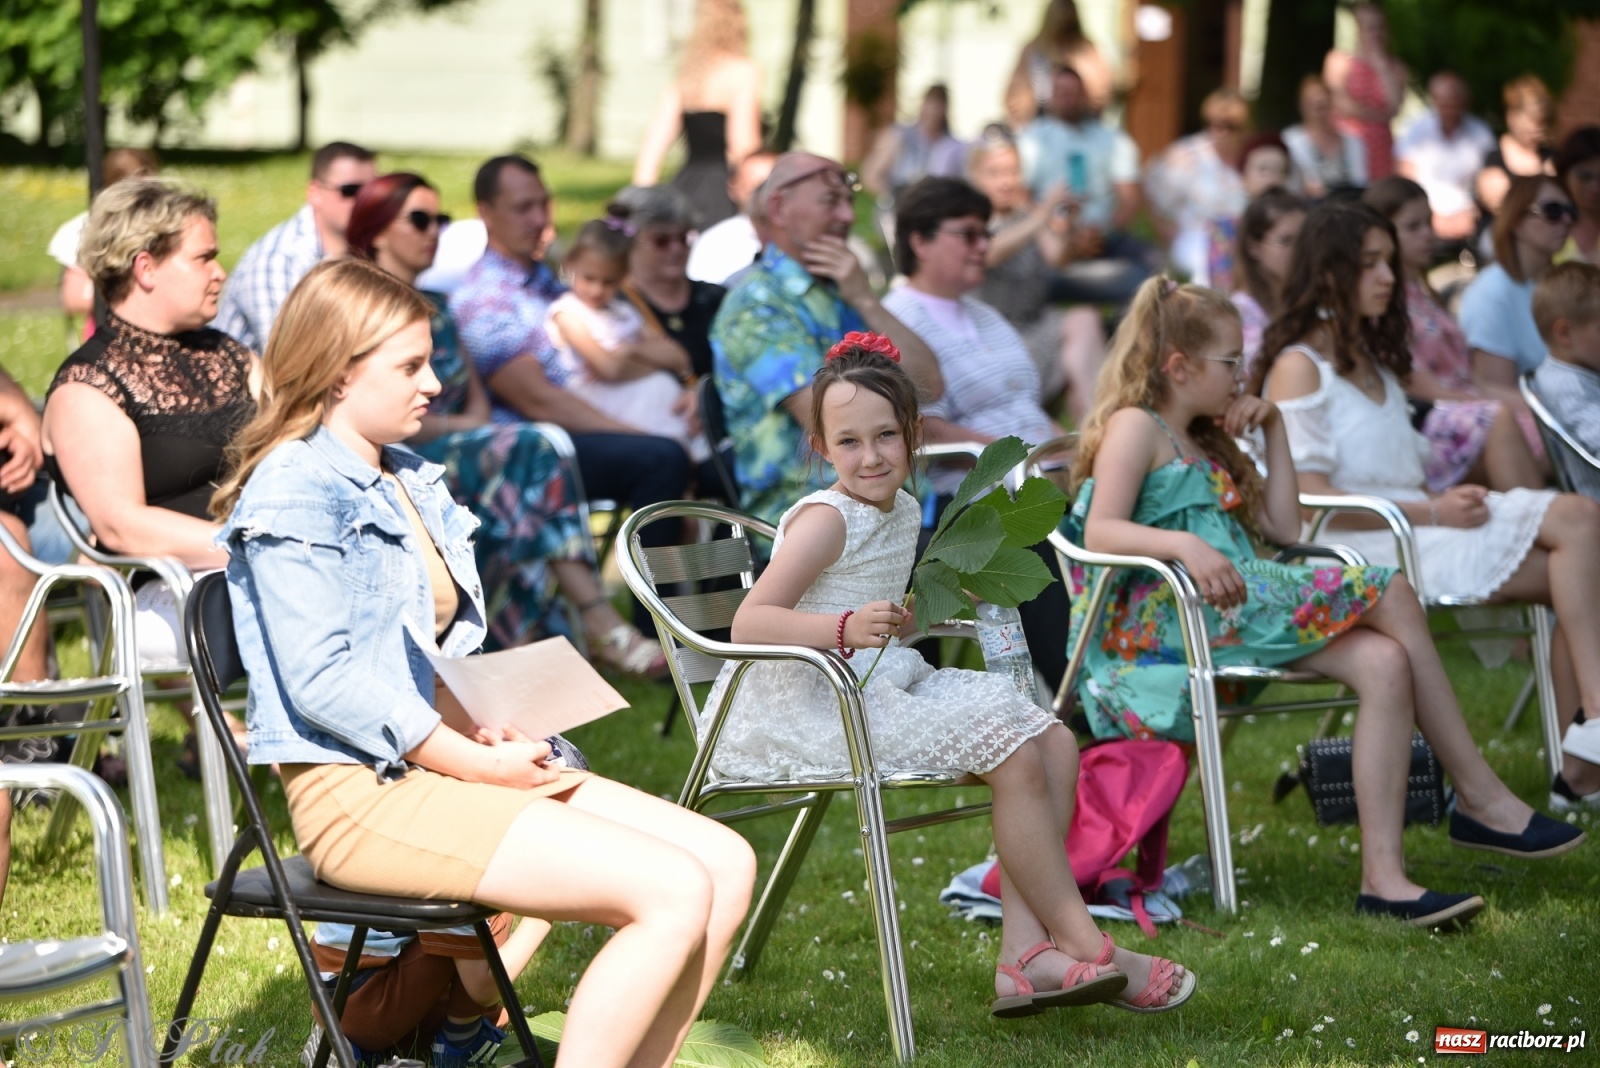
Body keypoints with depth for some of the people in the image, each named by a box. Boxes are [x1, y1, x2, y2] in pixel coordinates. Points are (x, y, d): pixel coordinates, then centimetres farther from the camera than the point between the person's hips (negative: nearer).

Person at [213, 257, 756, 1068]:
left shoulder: (411, 483, 19)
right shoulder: (296, 491, -10)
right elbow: (321, 680, -19)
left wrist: (499, 735, 1)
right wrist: (476, 762, -17)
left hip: (440, 765, 10)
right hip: (360, 795, -10)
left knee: (727, 864, -3)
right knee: (673, 894, -21)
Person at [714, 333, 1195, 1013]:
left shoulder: (904, 509, 13)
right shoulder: (827, 519, -14)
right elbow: (749, 621, -24)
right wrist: (846, 629, -37)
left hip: (887, 688, 10)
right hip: (816, 703, -10)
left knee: (1055, 743, -2)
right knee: (1014, 756, -20)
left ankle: (1026, 954, -14)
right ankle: (1086, 948, -10)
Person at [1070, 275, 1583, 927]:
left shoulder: (1203, 444, 28)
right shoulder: (1134, 427, 0)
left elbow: (1284, 529, 24)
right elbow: (1100, 533, -17)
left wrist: (1275, 429, 20)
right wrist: (1182, 545, -33)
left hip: (1233, 614, 9)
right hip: (1168, 617, -9)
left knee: (1384, 663, -17)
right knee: (1388, 592, -19)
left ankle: (1384, 876, -22)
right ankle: (1482, 800, -15)